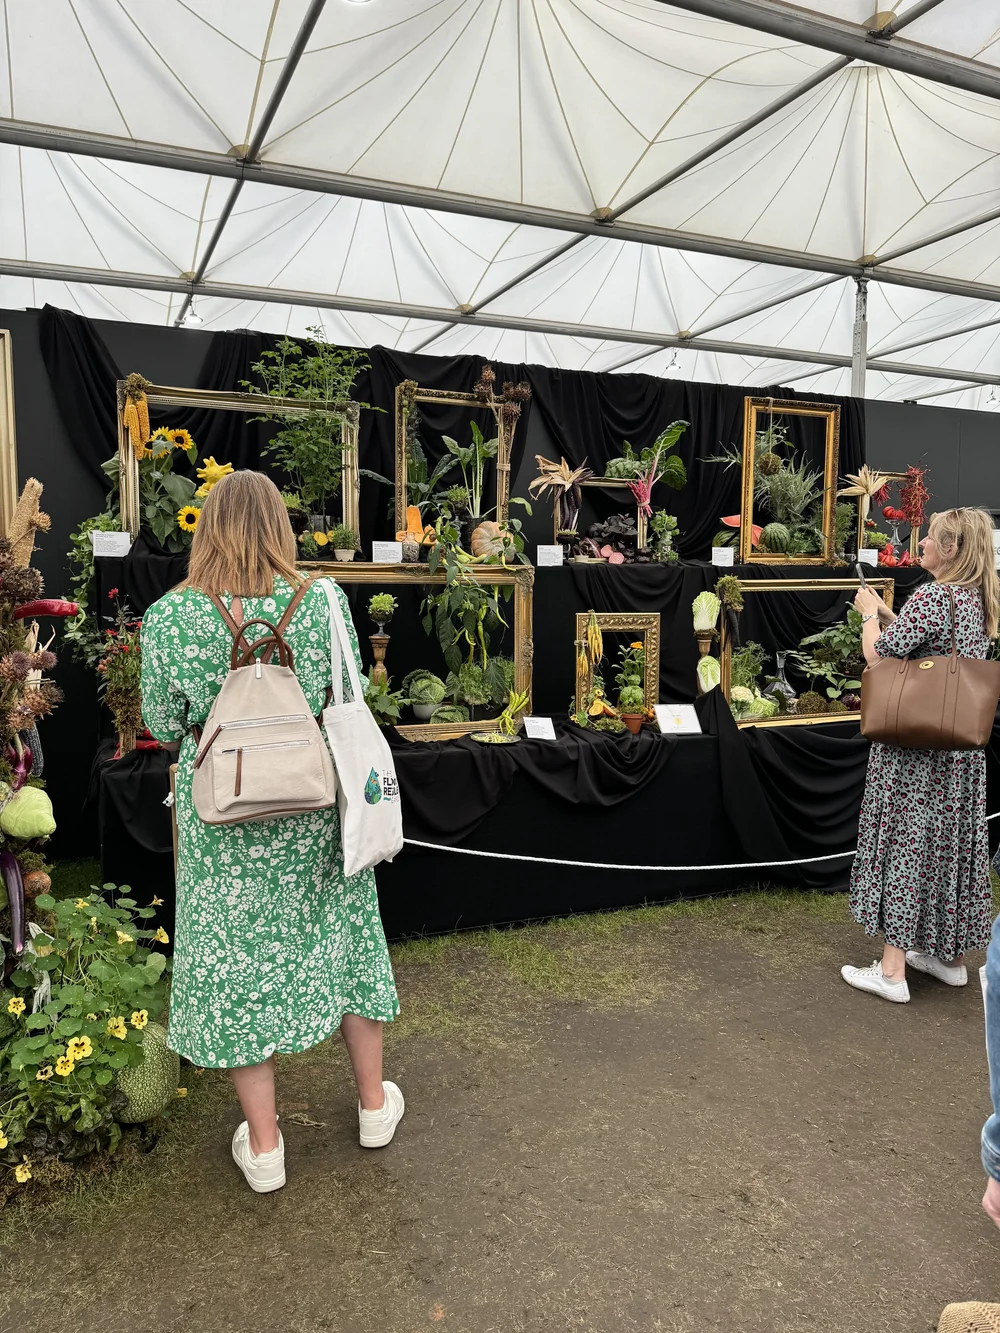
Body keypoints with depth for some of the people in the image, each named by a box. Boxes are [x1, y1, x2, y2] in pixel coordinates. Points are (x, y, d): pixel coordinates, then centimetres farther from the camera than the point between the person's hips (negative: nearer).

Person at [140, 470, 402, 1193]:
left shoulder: (169, 616, -12)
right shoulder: (323, 602, -10)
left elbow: (163, 724, -3)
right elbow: (351, 700, 0)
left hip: (221, 816, -1)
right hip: (316, 808, 1)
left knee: (236, 958, 13)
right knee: (344, 941, 19)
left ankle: (263, 1145, 27)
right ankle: (375, 1103, 37)